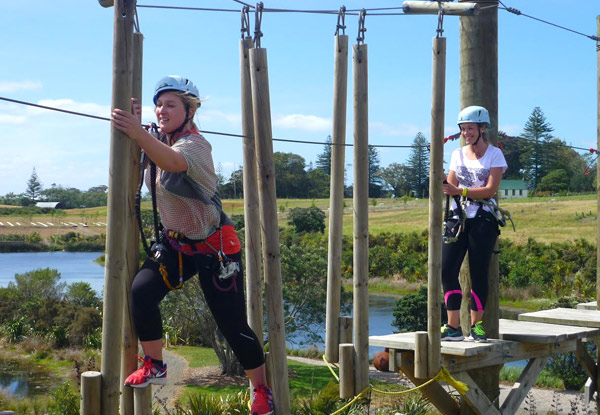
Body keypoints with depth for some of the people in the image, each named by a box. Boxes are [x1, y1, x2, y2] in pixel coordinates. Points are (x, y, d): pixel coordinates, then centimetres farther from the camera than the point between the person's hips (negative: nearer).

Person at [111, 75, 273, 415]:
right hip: (177, 243, 6)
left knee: (233, 325, -3)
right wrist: (136, 126, -16)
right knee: (141, 291, -19)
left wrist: (138, 134, -60)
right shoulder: (161, 142, 5)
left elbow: (172, 162, -44)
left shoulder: (196, 145, -20)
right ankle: (155, 367, 0)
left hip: (215, 247, -6)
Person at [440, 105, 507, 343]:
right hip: (458, 218, 4)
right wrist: (442, 186, -14)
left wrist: (460, 191, -23)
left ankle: (476, 325, 10)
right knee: (447, 270, -6)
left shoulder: (494, 154, -1)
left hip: (483, 220, -4)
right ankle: (453, 327, -1)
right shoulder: (458, 154, 13)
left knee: (478, 273, -3)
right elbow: (452, 187, 9)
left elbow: (490, 190, -11)